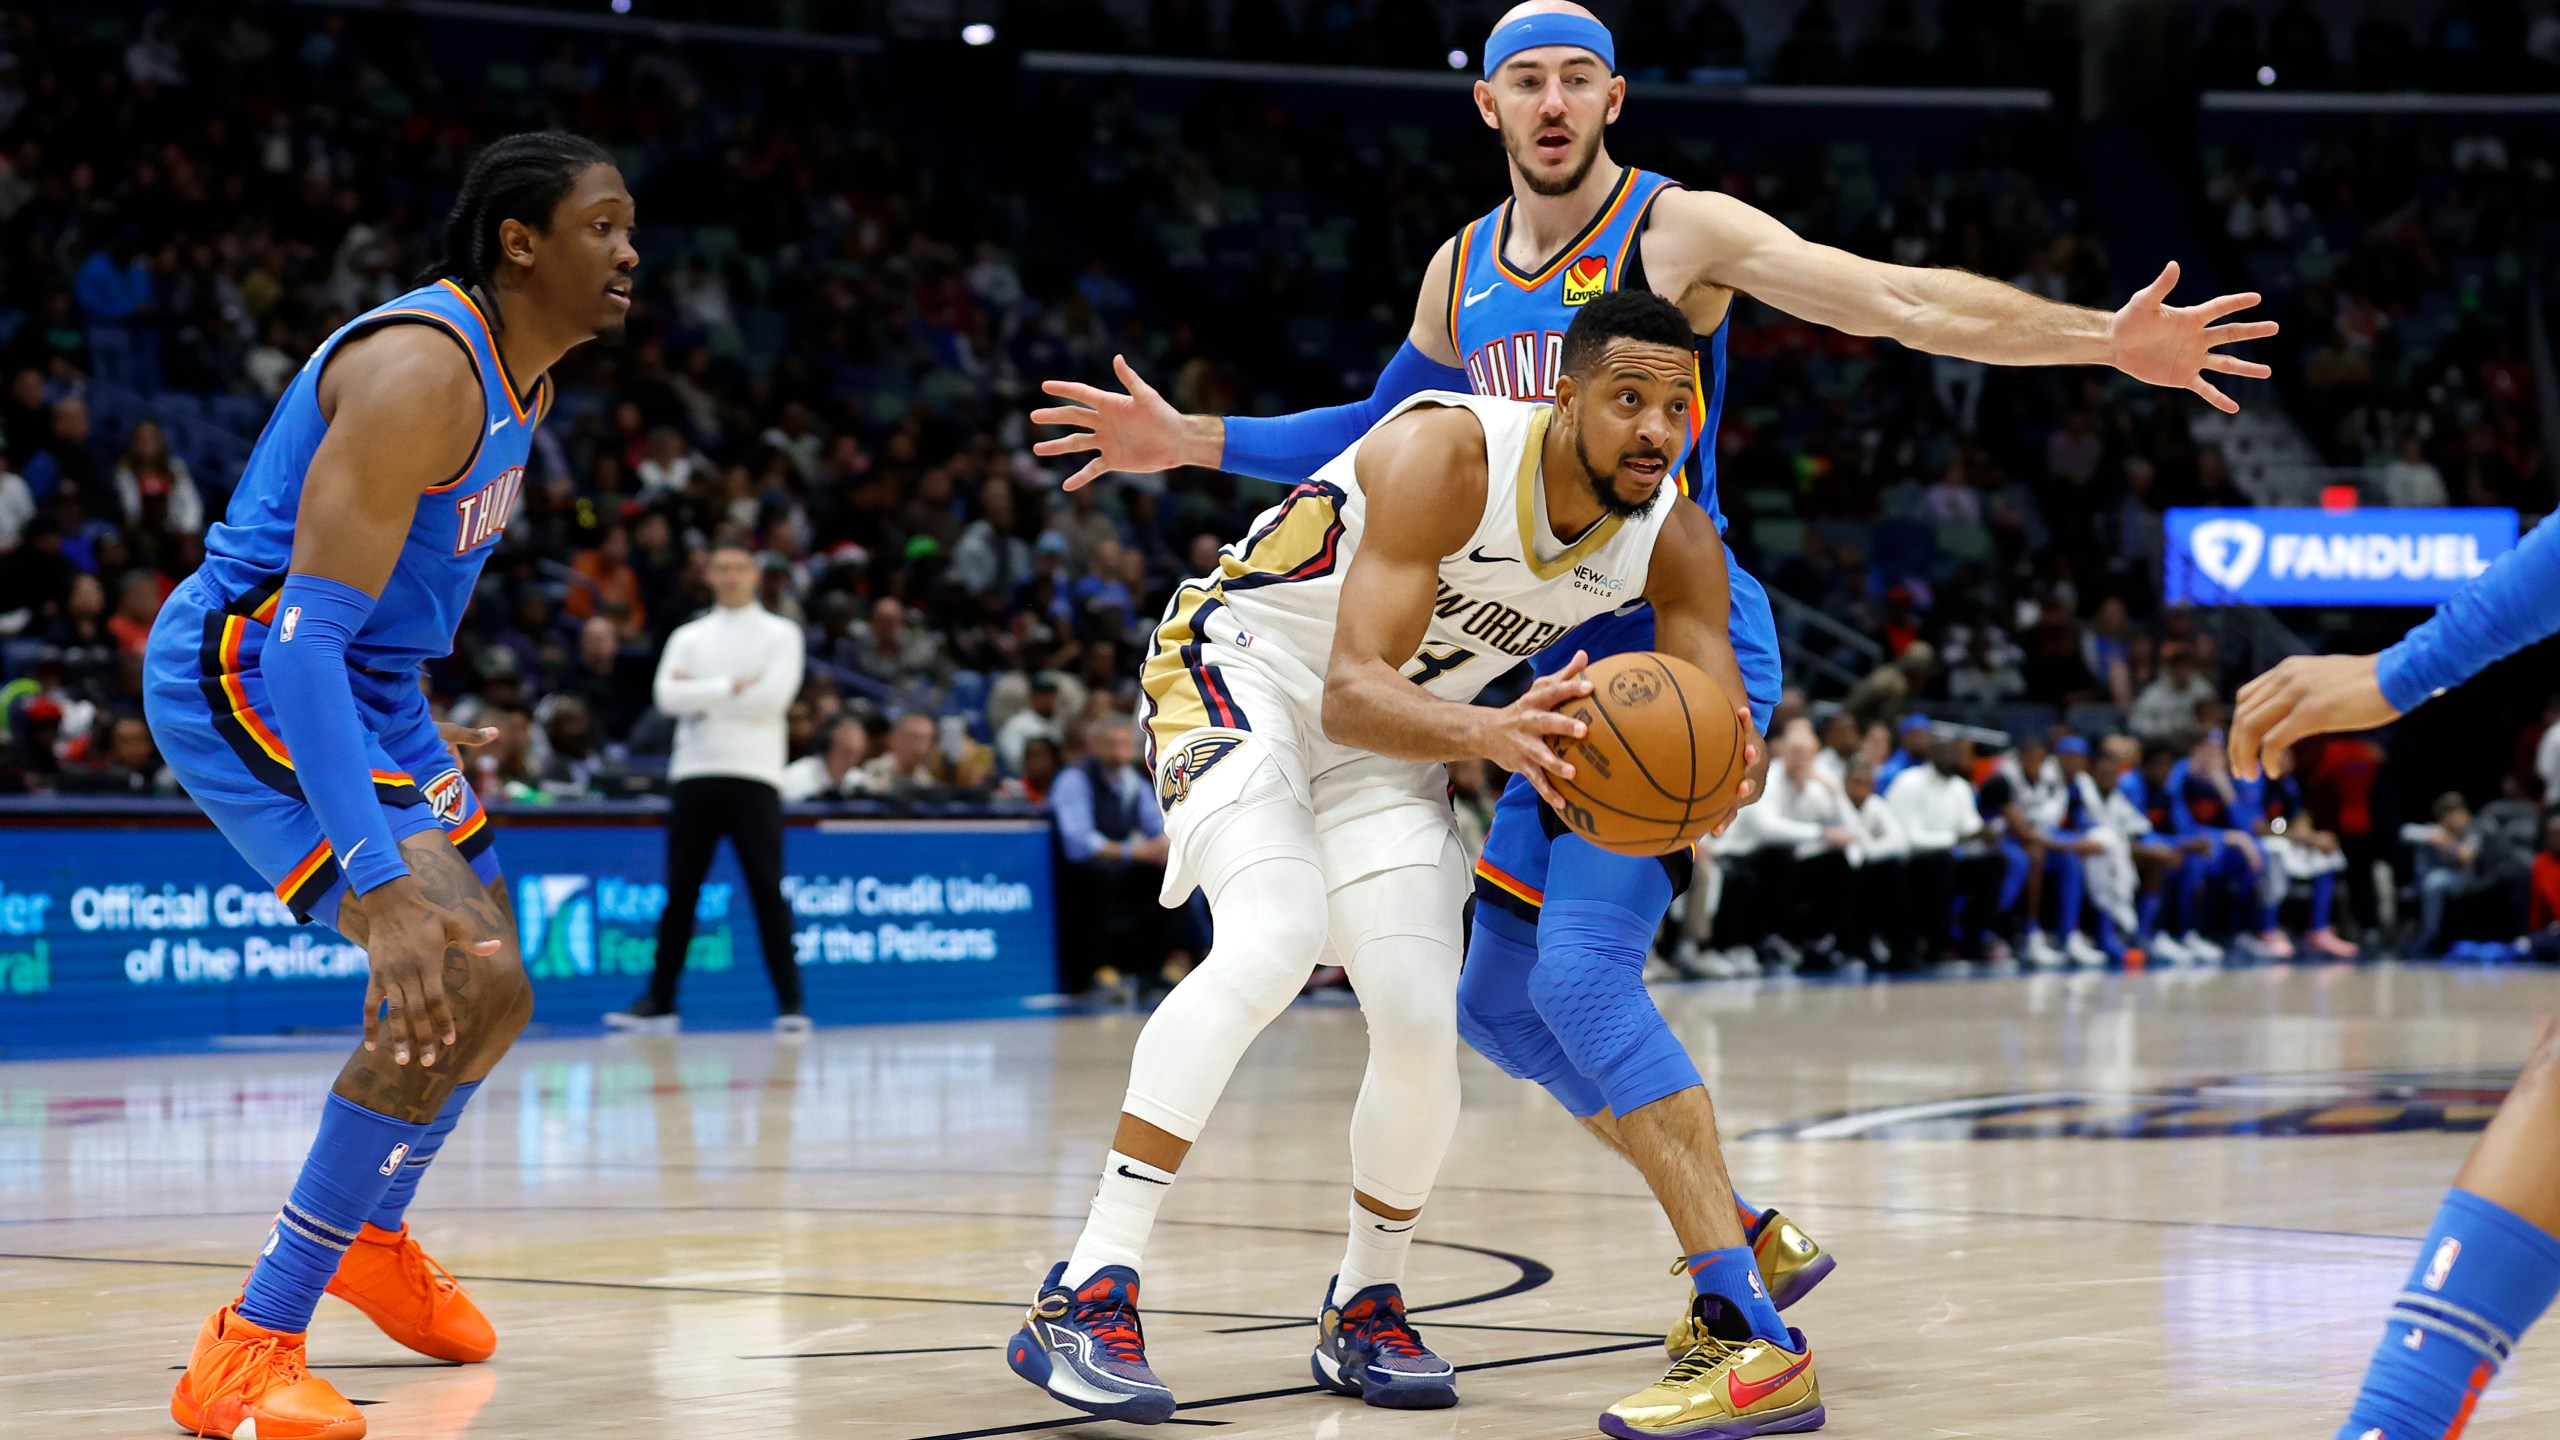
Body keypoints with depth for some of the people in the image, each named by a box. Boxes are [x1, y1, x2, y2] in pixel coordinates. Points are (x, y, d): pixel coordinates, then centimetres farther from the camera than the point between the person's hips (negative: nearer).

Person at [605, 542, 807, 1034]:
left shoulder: (781, 635, 6)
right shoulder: (687, 638, 14)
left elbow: (773, 696, -10)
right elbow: (668, 697, -2)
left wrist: (701, 695, -5)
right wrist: (732, 688, -11)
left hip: (754, 775, -3)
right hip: (695, 772, 3)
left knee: (767, 890, -5)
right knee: (680, 891, 4)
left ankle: (789, 1002, -1)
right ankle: (659, 1000, 8)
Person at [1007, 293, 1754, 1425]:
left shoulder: (1676, 544, -13)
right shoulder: (1450, 454, -31)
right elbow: (1353, 694, -36)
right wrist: (1489, 731, -56)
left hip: (1388, 736, 6)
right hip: (1246, 669, -6)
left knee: (1420, 1024, -7)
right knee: (1271, 941, -29)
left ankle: (1365, 1310, 18)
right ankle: (1087, 1296, -31)